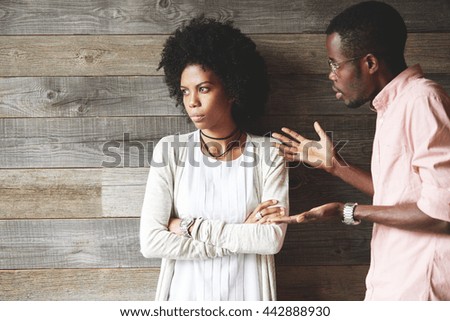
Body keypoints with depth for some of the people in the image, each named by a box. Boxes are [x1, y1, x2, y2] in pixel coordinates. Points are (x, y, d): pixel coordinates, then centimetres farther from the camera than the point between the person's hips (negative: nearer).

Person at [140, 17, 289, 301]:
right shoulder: (170, 151, -7)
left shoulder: (268, 154, -7)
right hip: (186, 292, 0)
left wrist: (191, 227, -17)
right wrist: (243, 235, -16)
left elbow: (273, 239, -17)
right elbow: (151, 242, -15)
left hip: (247, 292, 0)